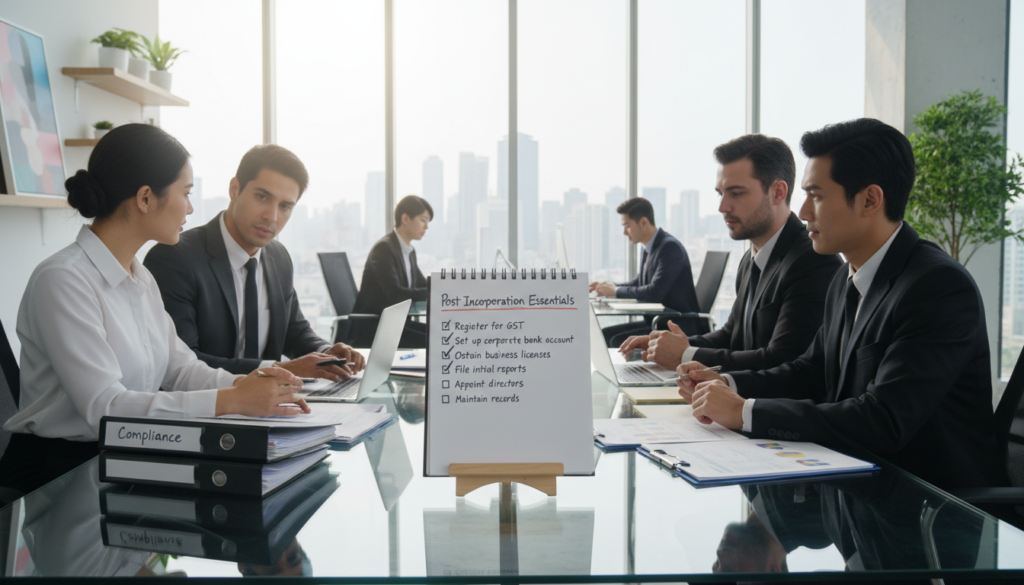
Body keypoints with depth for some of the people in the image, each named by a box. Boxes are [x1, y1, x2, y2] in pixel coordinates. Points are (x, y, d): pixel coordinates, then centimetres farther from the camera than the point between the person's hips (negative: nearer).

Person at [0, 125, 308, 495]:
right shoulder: (62, 280, -17)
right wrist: (231, 401, -27)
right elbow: (104, 407, -24)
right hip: (56, 471, -7)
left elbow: (179, 366, 6)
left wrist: (244, 385, -13)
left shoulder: (141, 278, 10)